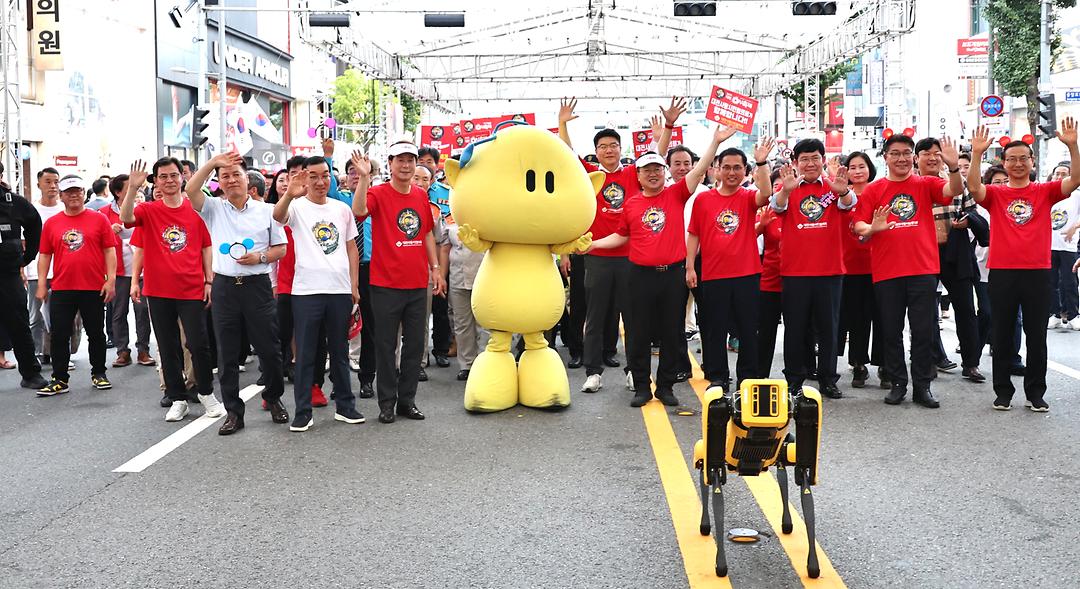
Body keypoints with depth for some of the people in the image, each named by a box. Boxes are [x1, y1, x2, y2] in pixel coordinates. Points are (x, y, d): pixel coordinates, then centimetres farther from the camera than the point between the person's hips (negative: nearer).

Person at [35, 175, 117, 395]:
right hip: (61, 289, 1)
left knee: (96, 333, 8)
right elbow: (45, 255, 9)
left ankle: (99, 374, 22)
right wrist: (41, 283, 3)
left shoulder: (99, 219, 1)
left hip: (94, 288, -1)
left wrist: (111, 280, -7)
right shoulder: (51, 223, 6)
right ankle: (59, 379, 9)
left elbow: (110, 251, 0)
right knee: (59, 335, 2)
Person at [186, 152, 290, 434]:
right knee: (226, 353, 4)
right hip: (224, 286, 1)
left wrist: (260, 257, -11)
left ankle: (274, 398, 25)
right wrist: (212, 162, -15)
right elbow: (191, 190, -13)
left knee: (269, 348, 3)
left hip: (258, 285, -1)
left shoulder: (266, 210, 5)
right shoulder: (213, 208, 6)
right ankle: (233, 411, 13)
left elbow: (281, 248, 7)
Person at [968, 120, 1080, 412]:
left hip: (1037, 272, 1)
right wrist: (976, 154, -24)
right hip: (1002, 273, 0)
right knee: (1002, 336, 6)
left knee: (1036, 336, 6)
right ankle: (1003, 392, 15)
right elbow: (973, 187, -15)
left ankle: (1036, 393, 15)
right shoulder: (995, 194, 5)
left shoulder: (1044, 191, 7)